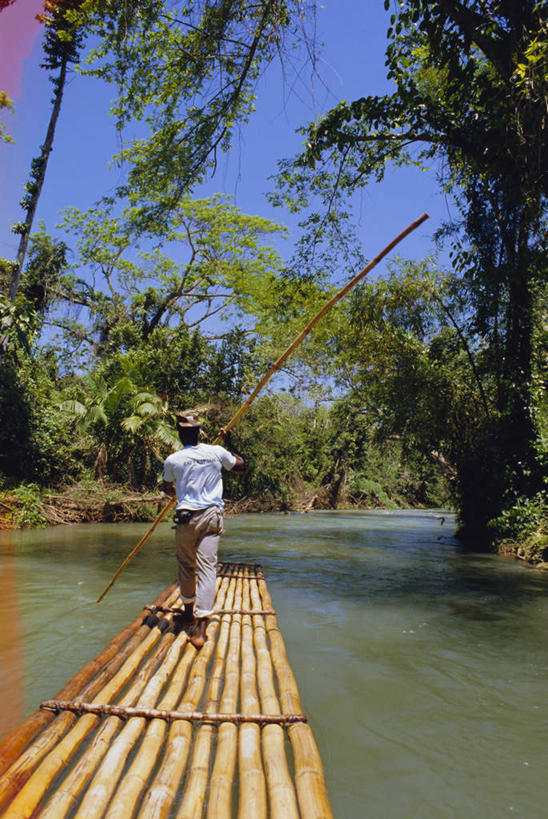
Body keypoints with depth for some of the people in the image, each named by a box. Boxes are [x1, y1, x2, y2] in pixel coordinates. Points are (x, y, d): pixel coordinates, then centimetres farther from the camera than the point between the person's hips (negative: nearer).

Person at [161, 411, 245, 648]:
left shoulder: (172, 460, -4)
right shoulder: (217, 452, -3)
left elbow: (167, 488, 17)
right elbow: (240, 465, 15)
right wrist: (228, 444, 24)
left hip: (185, 517, 0)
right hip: (212, 515, 0)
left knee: (186, 566, 18)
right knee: (207, 567, -3)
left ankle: (188, 612, 35)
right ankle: (200, 627, -11)